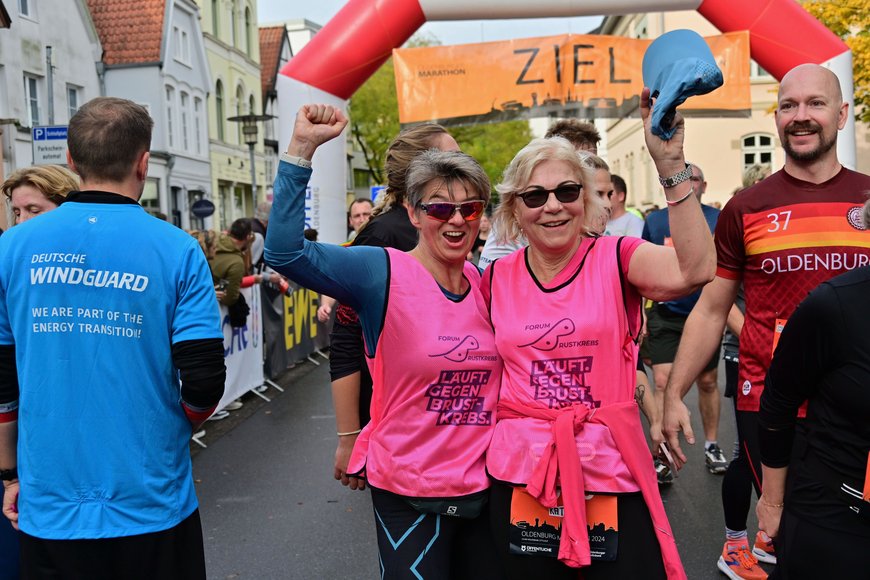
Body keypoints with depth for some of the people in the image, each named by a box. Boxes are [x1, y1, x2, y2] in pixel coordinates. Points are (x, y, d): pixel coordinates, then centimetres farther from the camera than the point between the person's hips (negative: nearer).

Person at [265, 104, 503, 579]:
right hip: (409, 493, -5)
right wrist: (301, 149, -29)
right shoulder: (383, 272, -13)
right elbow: (284, 252, -26)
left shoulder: (486, 283, 3)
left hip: (485, 487, 6)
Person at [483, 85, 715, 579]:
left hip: (613, 475, -2)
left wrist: (671, 165, -30)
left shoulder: (616, 260, -6)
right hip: (522, 476, 3)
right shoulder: (497, 277, 2)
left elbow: (693, 270, -26)